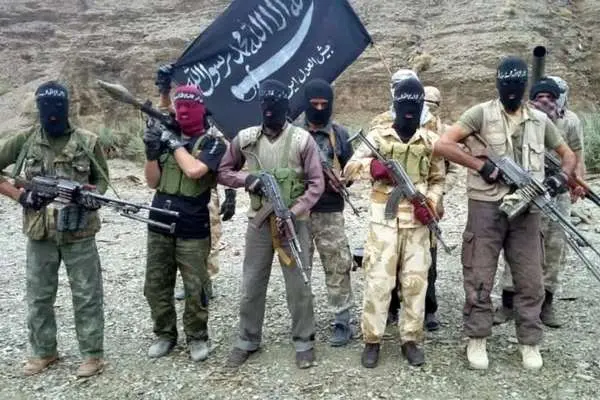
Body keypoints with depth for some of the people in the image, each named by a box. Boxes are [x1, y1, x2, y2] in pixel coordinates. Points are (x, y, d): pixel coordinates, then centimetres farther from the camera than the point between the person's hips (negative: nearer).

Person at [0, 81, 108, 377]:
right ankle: (43, 352, 31)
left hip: (79, 233, -2)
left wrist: (94, 196, -14)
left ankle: (93, 354, 16)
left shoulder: (88, 142, -2)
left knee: (86, 295, 4)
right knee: (38, 296, 14)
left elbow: (102, 179, 7)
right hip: (39, 234, 3)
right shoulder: (25, 141, 1)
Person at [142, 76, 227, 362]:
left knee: (195, 289, 3)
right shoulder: (167, 137, 10)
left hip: (193, 230, -5)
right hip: (159, 225, 5)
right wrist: (152, 150, -7)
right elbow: (153, 182, 8)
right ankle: (164, 335, 29)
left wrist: (173, 142, -10)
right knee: (155, 286, 12)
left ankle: (197, 337, 21)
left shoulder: (213, 143, -3)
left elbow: (194, 170, -22)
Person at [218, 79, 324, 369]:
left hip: (294, 223, -2)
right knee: (251, 285, 11)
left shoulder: (302, 139, -8)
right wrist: (247, 178, -11)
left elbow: (316, 184, -8)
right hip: (258, 222, 3)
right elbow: (222, 172, 9)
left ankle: (304, 341, 24)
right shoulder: (245, 138, 1)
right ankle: (248, 340, 29)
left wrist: (292, 213, -18)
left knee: (299, 285, 6)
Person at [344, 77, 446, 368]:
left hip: (417, 221, 2)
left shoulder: (431, 141, 7)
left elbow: (438, 180, 14)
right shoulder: (378, 135, 1)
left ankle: (411, 340, 20)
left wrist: (430, 203, -5)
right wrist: (370, 166, -25)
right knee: (377, 280, -1)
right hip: (384, 219, -2)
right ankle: (372, 340, 12)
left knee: (415, 280, 6)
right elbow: (349, 168, -3)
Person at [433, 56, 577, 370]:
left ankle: (529, 342, 25)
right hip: (486, 207, -4)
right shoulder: (481, 113, -4)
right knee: (479, 277, 4)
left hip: (527, 210, 4)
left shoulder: (540, 120, 10)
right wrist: (482, 165, -16)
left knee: (530, 279, 9)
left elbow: (568, 155, 21)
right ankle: (476, 339, 20)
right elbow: (442, 145, -13)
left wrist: (561, 178, 0)